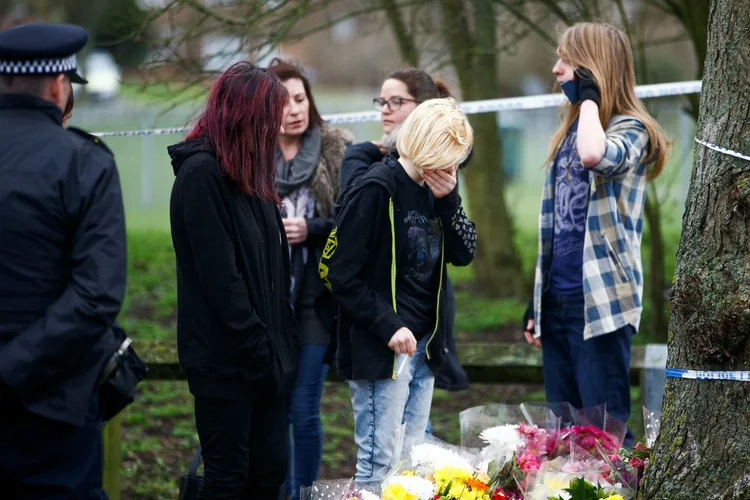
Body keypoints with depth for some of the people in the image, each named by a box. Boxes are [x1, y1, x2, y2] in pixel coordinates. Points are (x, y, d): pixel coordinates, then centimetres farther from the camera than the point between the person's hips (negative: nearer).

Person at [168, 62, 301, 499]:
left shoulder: (248, 173, 16)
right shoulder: (202, 174, -14)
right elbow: (220, 278, -19)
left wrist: (283, 344, 7)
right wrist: (258, 351, -18)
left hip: (266, 354, 8)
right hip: (226, 361, -8)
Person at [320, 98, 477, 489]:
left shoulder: (433, 190, 9)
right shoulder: (376, 190, -15)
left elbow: (464, 254, 9)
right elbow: (339, 274, -16)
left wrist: (449, 201, -7)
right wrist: (388, 328, -21)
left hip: (424, 347, 8)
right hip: (381, 350, -8)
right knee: (379, 462, -7)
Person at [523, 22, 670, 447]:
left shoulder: (631, 130, -8)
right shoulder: (571, 130, 17)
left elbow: (595, 155, -34)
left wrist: (590, 95, -17)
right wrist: (537, 299, 19)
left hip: (599, 299, -8)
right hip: (559, 297, 8)